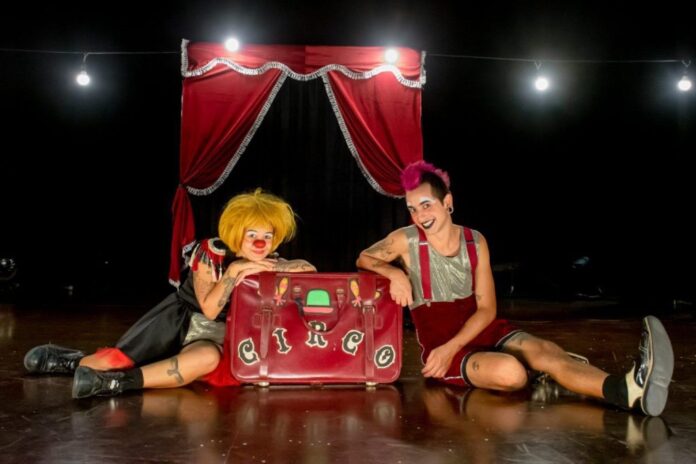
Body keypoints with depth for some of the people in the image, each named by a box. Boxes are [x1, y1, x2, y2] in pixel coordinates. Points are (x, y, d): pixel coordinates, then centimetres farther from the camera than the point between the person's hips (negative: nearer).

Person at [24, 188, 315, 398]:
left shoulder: (268, 264, -5)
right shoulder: (211, 252, -16)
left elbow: (309, 269, -15)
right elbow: (208, 308, -20)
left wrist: (267, 268, -26)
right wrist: (234, 270, -30)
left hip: (214, 331, 1)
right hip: (180, 316, -1)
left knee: (208, 358, -37)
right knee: (120, 359, -14)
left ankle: (124, 381, -40)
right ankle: (73, 361, 17)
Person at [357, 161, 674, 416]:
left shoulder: (475, 242, -1)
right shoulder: (406, 240, -8)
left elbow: (486, 309, -3)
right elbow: (363, 259, 6)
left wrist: (452, 347, -20)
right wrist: (394, 272, -19)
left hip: (479, 329, 4)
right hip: (438, 342, -4)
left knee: (544, 350, -28)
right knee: (510, 371, -34)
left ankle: (631, 390, -47)